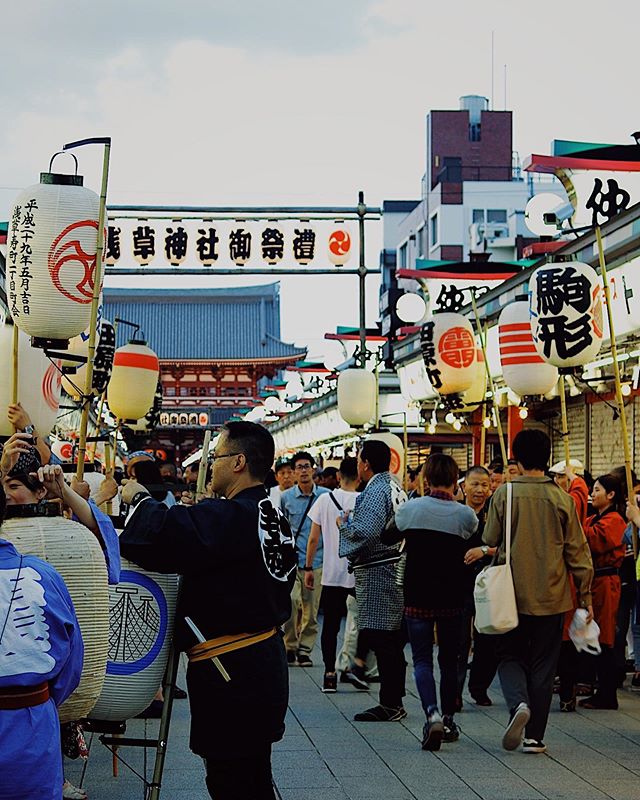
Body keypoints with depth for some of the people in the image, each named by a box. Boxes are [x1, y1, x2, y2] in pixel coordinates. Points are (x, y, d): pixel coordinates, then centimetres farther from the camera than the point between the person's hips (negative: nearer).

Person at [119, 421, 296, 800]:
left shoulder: (230, 517, -21)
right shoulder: (274, 518, 11)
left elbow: (159, 533, -32)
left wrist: (140, 499, -10)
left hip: (230, 674, -10)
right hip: (265, 663, 10)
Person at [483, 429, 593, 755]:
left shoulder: (504, 494, -7)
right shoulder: (562, 499, -4)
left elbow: (490, 541, 0)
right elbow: (577, 551, -1)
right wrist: (585, 595, 8)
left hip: (512, 593, -1)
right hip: (551, 596, 1)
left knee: (510, 655, 14)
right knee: (542, 664, 9)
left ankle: (518, 703, -15)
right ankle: (535, 736, 9)